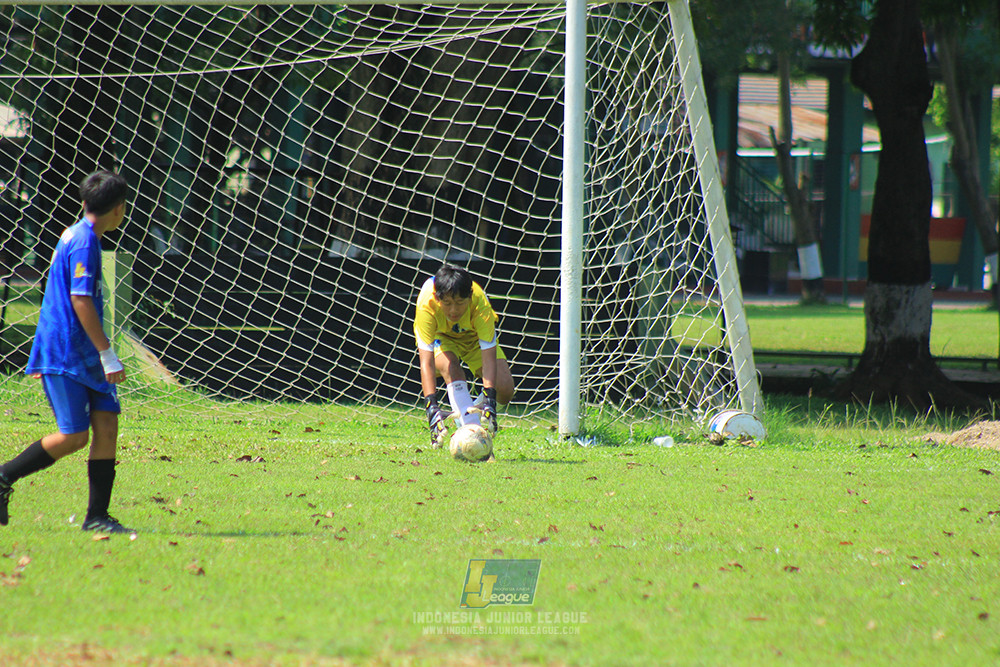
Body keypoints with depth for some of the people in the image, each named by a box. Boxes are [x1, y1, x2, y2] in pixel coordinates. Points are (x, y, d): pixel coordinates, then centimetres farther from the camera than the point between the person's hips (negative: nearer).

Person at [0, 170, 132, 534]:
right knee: (73, 437, -9)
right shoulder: (84, 242, -14)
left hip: (85, 355, 10)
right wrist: (107, 354, -21)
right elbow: (80, 300, -21)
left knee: (107, 425, 1)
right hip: (64, 353, -10)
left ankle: (97, 516, 1)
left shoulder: (75, 236, 16)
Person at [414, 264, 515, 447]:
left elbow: (488, 355, -42)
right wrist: (432, 407, -54)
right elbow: (426, 361, -44)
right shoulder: (426, 304, -40)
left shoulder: (480, 303, -38)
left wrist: (489, 401, -53)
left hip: (474, 337, 1)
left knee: (504, 392, -16)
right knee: (450, 367, -35)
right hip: (439, 336, -1)